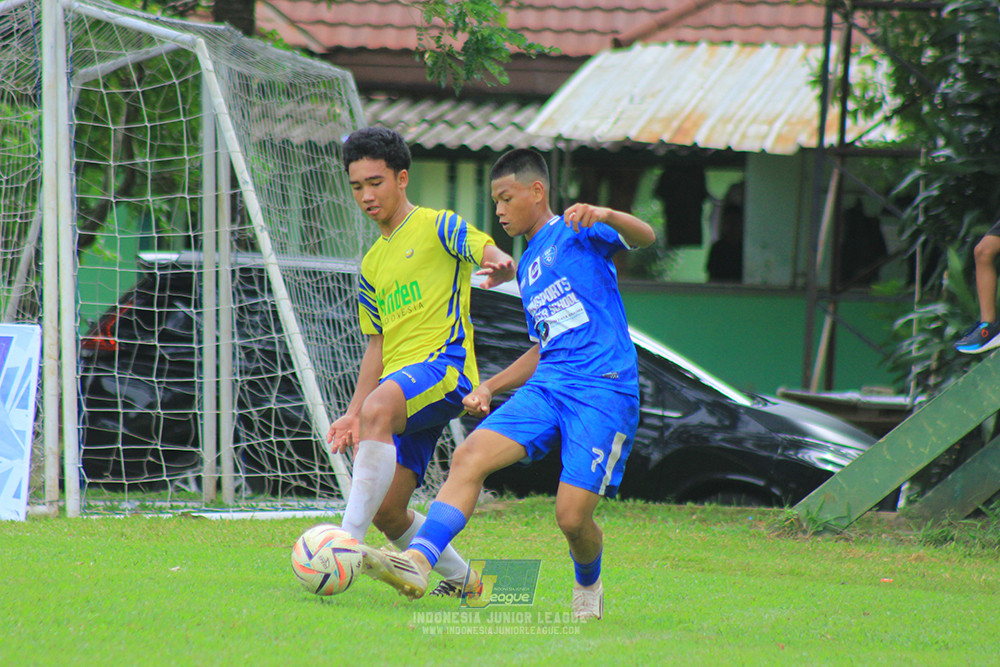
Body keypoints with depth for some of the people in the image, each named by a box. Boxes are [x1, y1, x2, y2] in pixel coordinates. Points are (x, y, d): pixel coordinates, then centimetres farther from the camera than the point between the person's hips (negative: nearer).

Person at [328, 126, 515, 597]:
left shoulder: (437, 228, 4)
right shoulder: (372, 264, 25)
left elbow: (494, 256, -11)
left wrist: (500, 268, -37)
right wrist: (352, 414, 17)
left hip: (443, 363, -8)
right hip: (398, 385, 8)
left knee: (379, 408, -38)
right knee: (386, 510, -3)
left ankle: (349, 540, -42)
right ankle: (461, 578, 22)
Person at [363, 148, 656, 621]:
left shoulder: (575, 231, 2)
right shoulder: (527, 267, 24)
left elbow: (645, 237, -15)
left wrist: (604, 216, -35)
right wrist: (490, 388, 19)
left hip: (603, 390, -7)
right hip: (547, 384, 7)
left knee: (572, 516, -13)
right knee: (469, 457, -17)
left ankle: (588, 587, 19)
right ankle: (419, 560, -28)